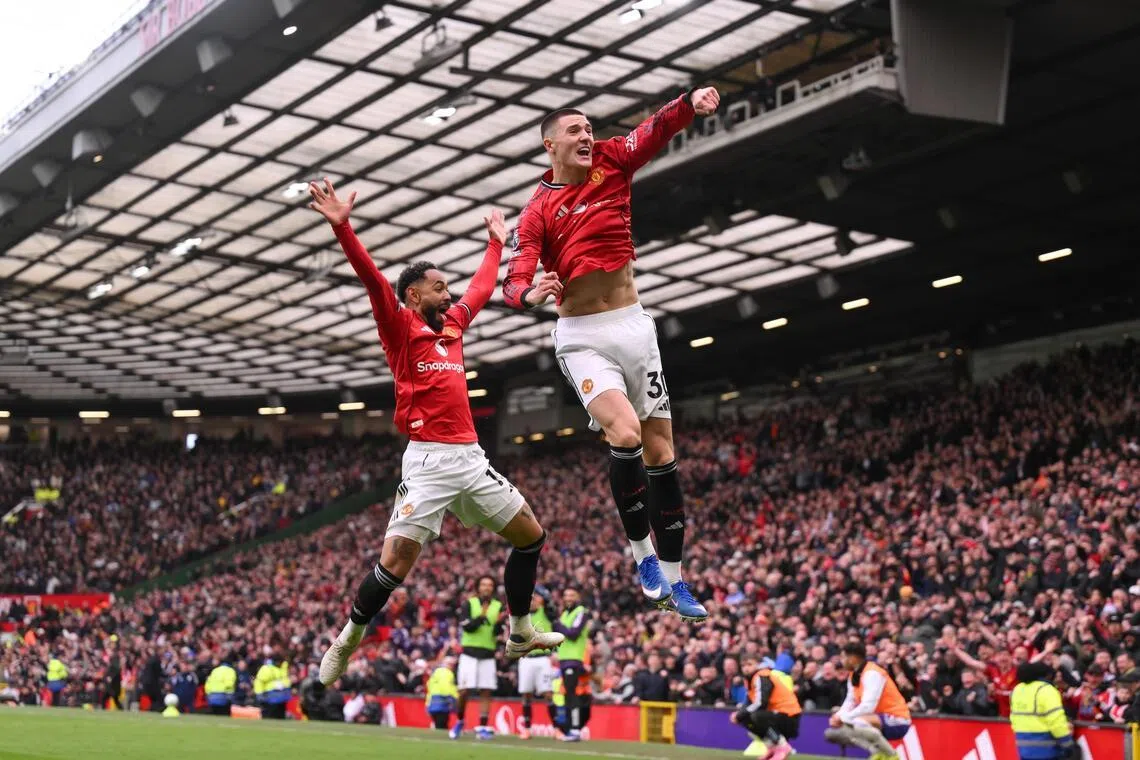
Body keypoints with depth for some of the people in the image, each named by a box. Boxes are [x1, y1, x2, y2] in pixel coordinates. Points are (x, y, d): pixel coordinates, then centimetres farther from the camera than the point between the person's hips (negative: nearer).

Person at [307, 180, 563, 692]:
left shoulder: (453, 325, 18)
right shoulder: (400, 326, 0)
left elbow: (481, 288, 35)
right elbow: (373, 279, -14)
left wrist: (496, 243, 43)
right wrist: (342, 227, -25)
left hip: (471, 458, 7)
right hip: (429, 459, -7)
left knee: (530, 536, 10)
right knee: (396, 559, -13)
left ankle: (521, 634, 23)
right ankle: (345, 644, 4)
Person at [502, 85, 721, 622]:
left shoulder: (611, 161, 4)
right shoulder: (536, 213, -2)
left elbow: (657, 130, -13)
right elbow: (514, 282, -12)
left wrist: (691, 103, -33)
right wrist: (531, 293, -35)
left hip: (634, 326, 3)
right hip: (582, 337, -3)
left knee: (660, 451, 3)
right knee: (625, 432, -26)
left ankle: (672, 579, 12)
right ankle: (642, 552, -7)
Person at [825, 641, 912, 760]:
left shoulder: (872, 674, -20)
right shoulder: (854, 676, 7)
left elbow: (868, 707, -28)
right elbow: (850, 702, 10)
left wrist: (843, 718, -20)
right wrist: (838, 717, -10)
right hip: (877, 719, 9)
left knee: (857, 724, -38)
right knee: (833, 732, 3)